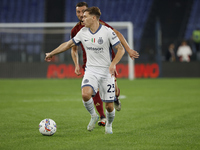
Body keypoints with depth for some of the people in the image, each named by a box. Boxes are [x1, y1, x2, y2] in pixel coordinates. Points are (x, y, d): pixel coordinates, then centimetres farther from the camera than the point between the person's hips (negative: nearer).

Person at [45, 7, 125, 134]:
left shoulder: (107, 32, -10)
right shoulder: (83, 32, 3)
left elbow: (121, 49, -9)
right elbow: (69, 44, 16)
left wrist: (113, 64, -25)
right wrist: (51, 53, 22)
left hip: (106, 71, -2)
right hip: (91, 70, 3)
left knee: (109, 105, -3)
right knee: (85, 94, -28)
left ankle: (109, 125, 31)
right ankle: (93, 116, 1)